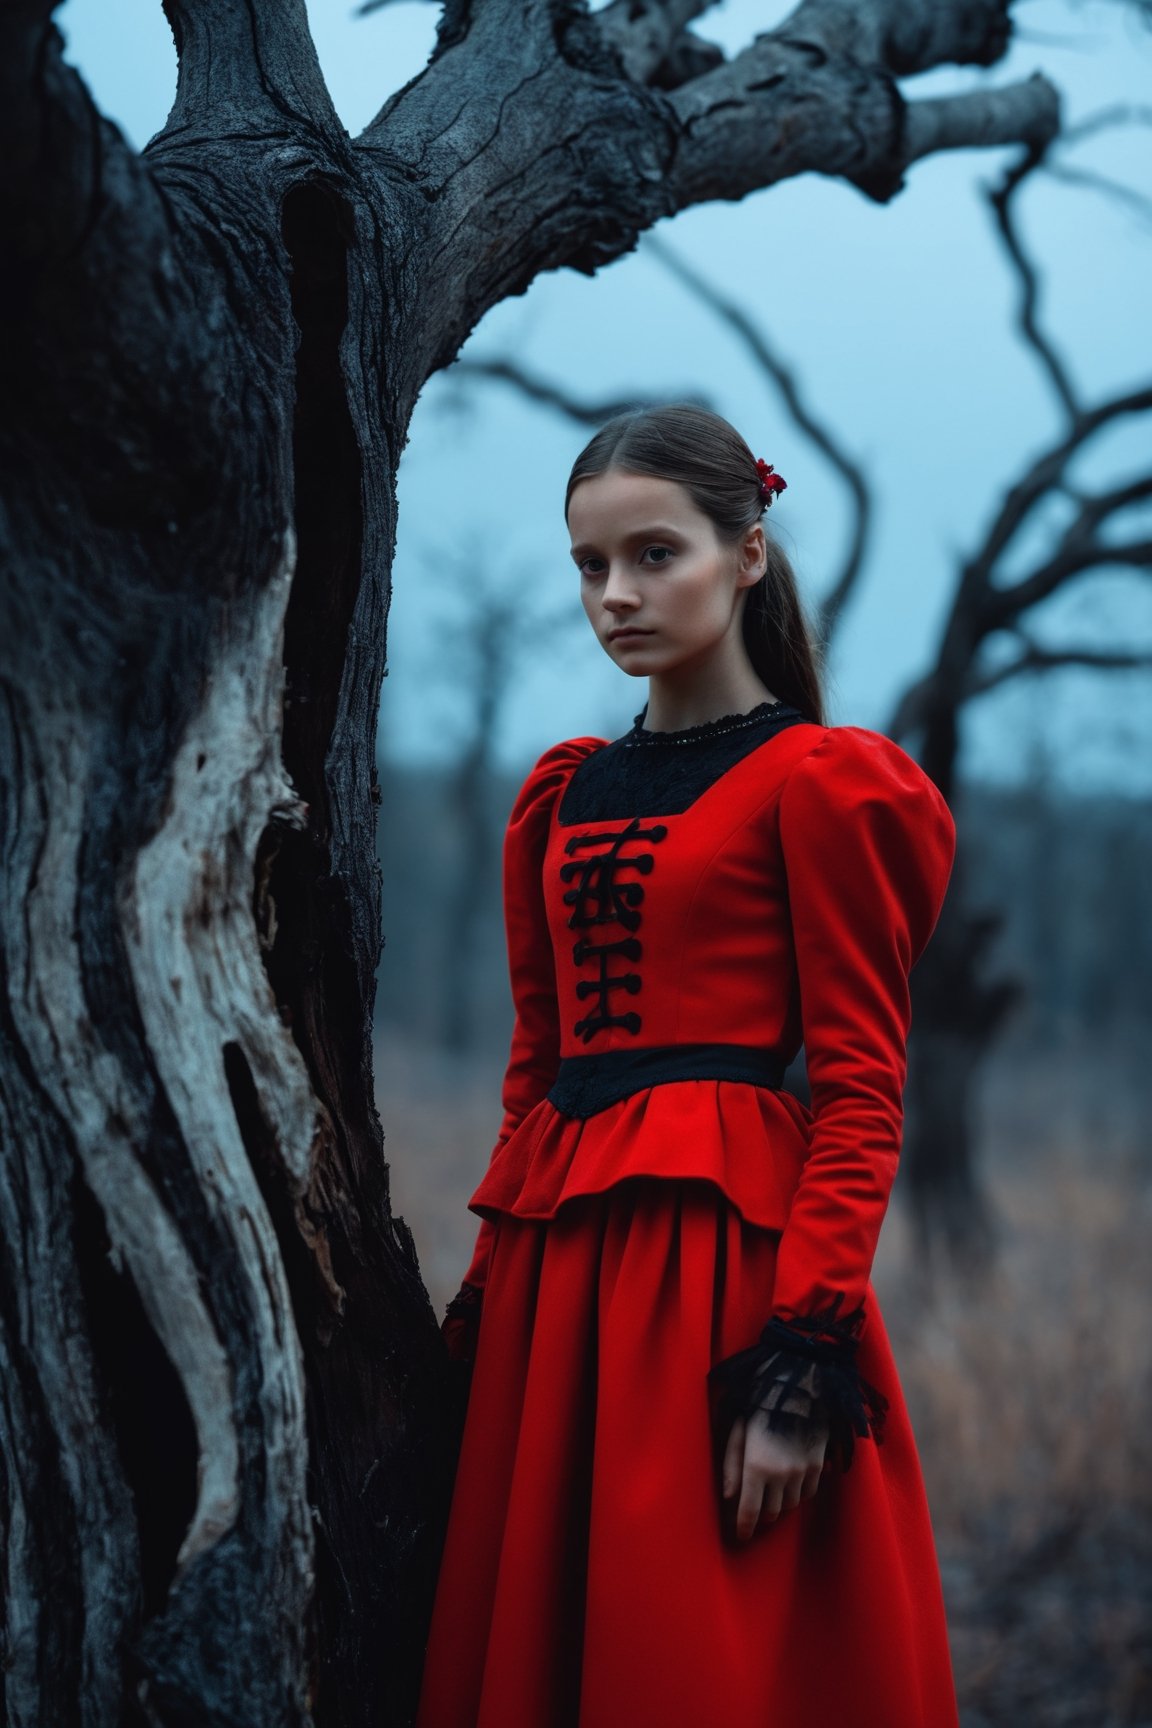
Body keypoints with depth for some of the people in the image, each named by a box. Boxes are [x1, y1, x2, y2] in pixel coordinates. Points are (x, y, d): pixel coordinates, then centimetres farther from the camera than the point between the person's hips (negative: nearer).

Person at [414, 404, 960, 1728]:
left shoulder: (817, 782, -4)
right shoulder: (560, 798, 16)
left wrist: (808, 1359, -18)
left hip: (728, 1253, -6)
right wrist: (488, 1303, 11)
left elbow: (860, 1090, -9)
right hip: (555, 1267, 7)